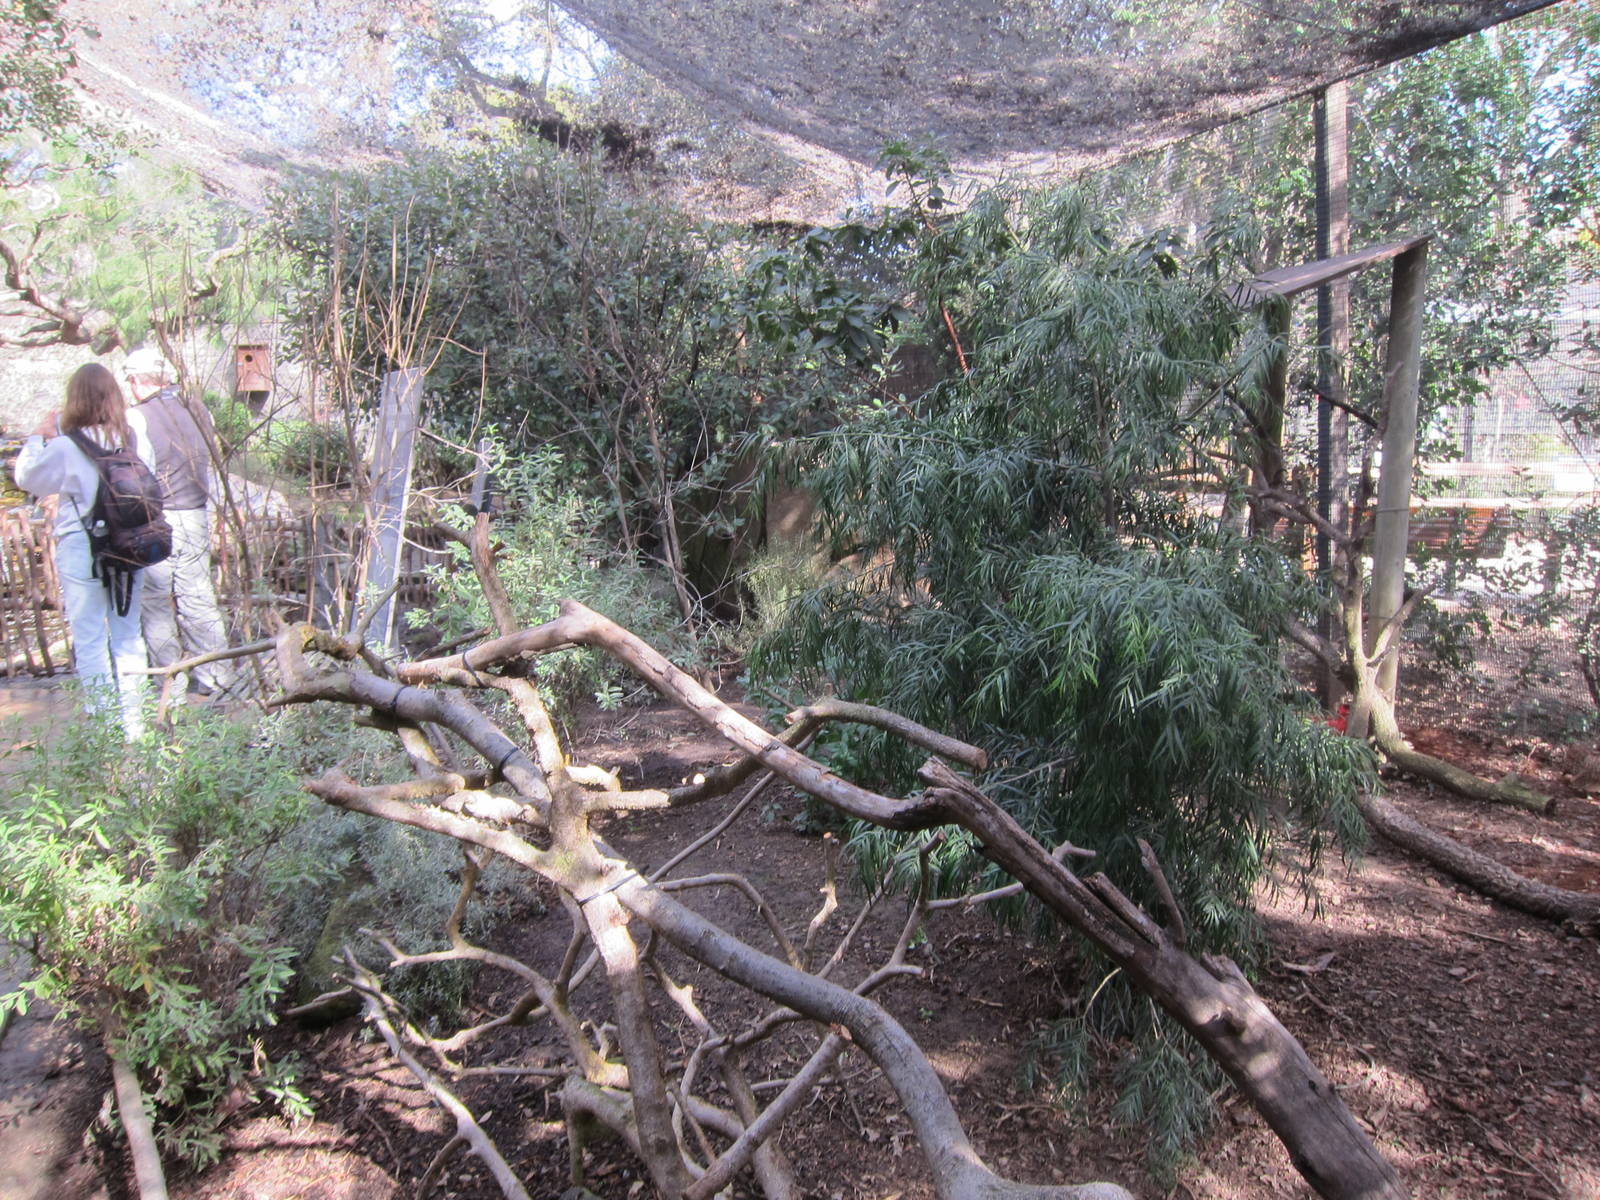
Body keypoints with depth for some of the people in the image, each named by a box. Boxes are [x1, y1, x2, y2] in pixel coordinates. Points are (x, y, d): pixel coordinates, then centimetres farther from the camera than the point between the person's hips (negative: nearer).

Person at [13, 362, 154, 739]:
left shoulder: (66, 446, -12)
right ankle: (134, 725, 16)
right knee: (128, 637, 12)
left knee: (89, 638, 6)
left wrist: (39, 436, 12)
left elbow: (26, 478, 3)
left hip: (80, 548, -4)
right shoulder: (137, 441, -3)